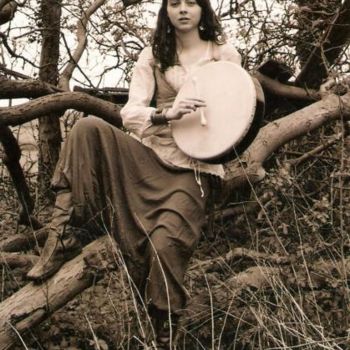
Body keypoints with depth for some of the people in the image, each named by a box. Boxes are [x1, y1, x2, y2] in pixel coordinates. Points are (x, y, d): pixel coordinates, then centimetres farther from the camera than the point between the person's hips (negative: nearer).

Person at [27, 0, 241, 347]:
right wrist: (165, 113, -22)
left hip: (193, 165, -3)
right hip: (149, 153, 3)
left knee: (166, 241, -26)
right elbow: (130, 113, -1)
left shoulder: (224, 54, 9)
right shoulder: (153, 57, 11)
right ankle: (64, 235, -24)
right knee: (87, 128, -24)